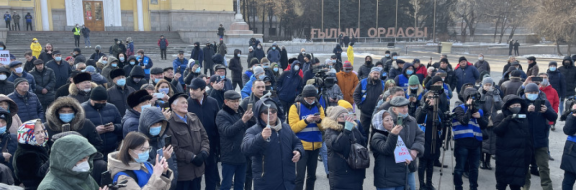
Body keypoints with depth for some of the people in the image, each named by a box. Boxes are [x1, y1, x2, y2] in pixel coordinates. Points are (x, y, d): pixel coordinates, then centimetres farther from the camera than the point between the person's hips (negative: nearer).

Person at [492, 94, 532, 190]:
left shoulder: (524, 117, 13)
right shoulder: (501, 117, -2)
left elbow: (529, 135, 18)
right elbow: (497, 131, -16)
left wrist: (529, 152, 14)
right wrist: (507, 120, -25)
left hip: (520, 156, 4)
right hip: (505, 155, -4)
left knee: (517, 181, 8)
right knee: (502, 179, 2)